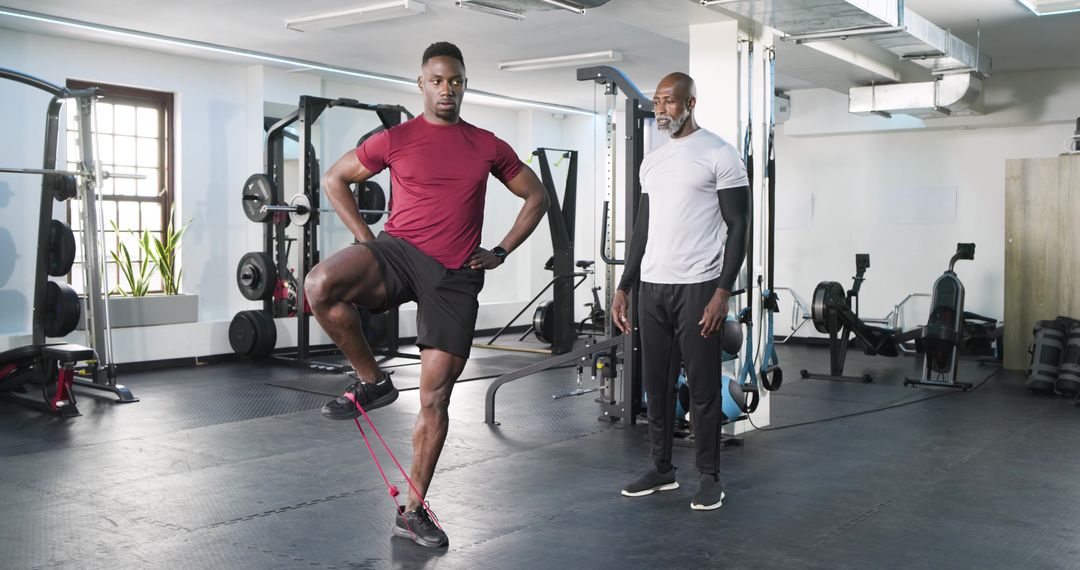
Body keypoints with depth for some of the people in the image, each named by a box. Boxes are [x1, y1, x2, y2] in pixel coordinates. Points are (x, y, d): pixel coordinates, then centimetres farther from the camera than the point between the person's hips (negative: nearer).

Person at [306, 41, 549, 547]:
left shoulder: (488, 146, 9)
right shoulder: (395, 139, 4)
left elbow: (536, 196, 18)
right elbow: (334, 179, 12)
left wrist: (501, 251, 8)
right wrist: (366, 239, 2)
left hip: (455, 277, 2)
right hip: (400, 254, -1)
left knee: (435, 397, 3)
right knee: (320, 286, -33)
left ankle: (413, 511, 17)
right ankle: (372, 381, -8)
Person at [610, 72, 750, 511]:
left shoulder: (719, 154, -6)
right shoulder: (652, 161, 14)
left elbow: (738, 227, -8)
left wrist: (723, 292, -16)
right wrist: (624, 287, 13)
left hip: (697, 288, -6)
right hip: (651, 287, 7)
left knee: (702, 387, 1)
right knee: (656, 384, 11)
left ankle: (709, 476, 13)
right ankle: (661, 470, 23)